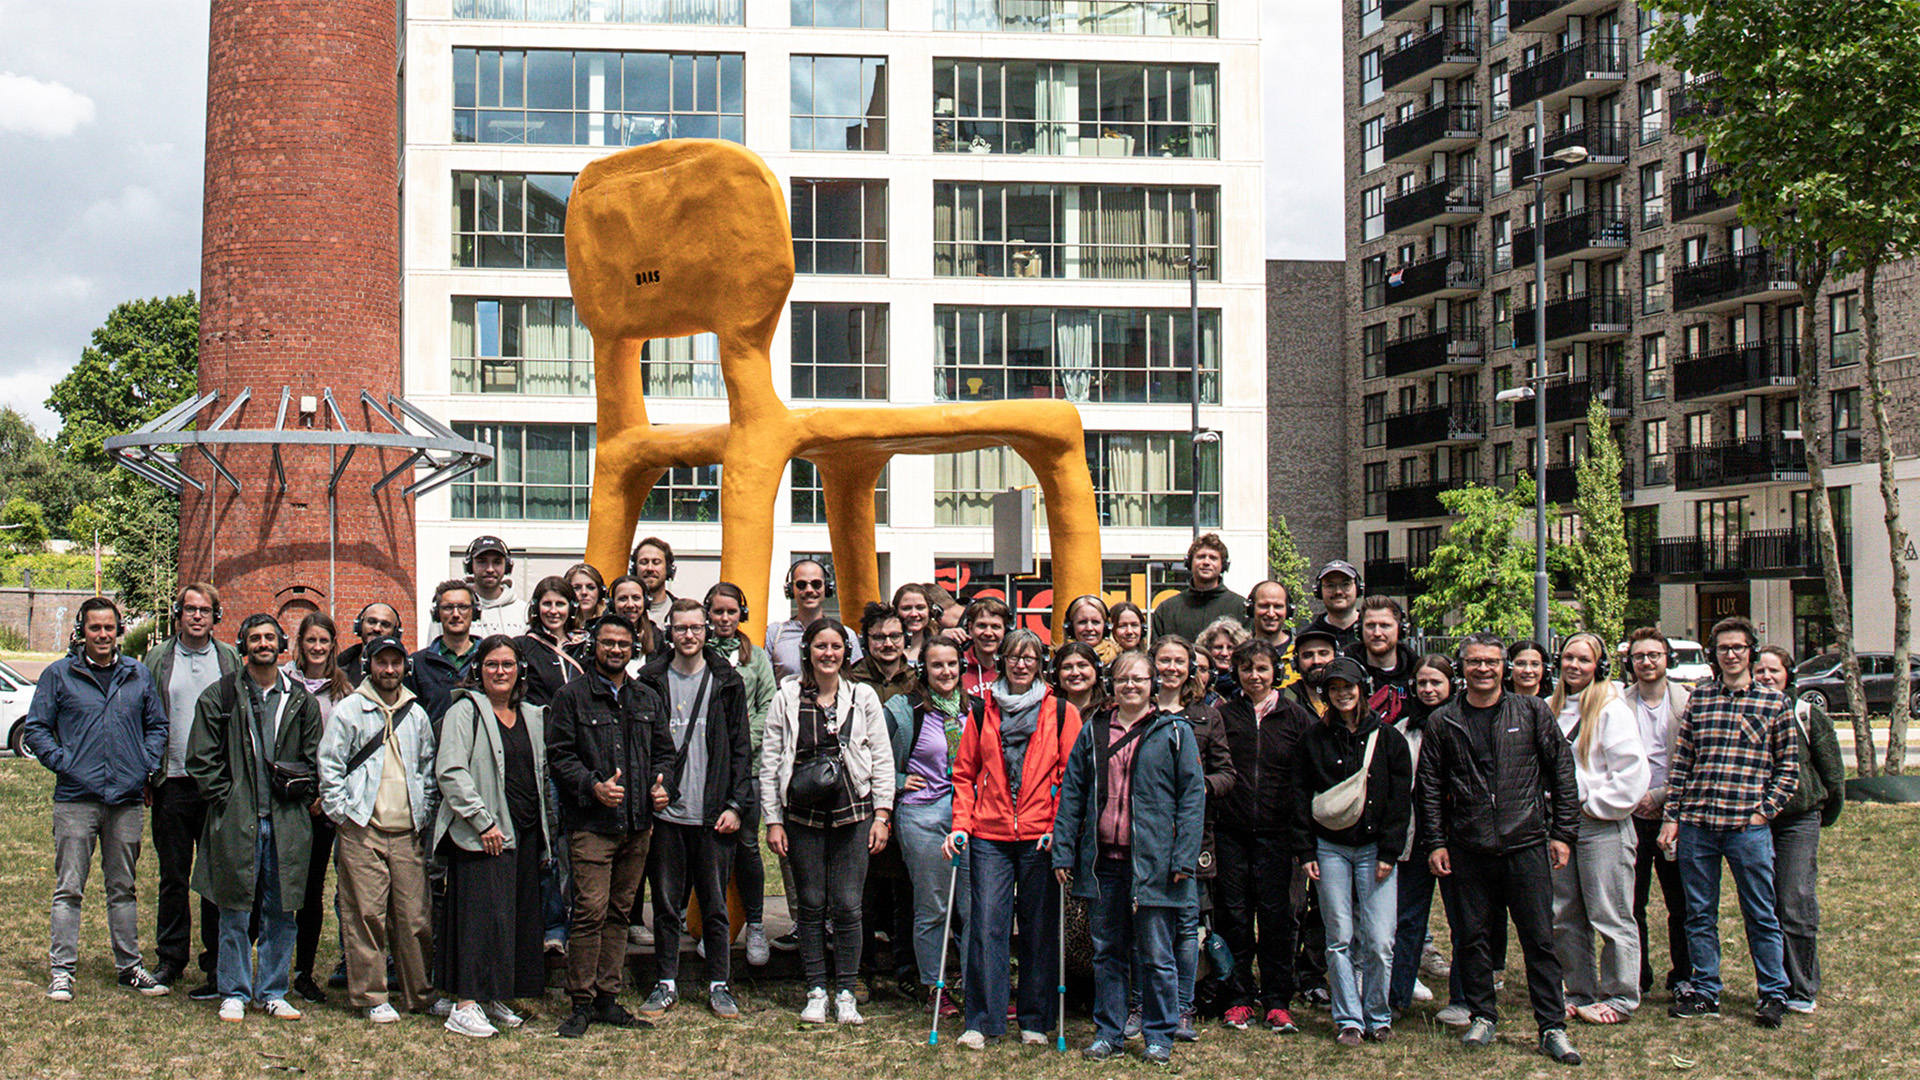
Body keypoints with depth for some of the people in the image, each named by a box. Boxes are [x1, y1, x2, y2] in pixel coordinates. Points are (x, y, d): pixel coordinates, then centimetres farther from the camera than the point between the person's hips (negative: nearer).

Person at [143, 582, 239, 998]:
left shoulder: (230, 659, 7)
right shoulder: (158, 659, 8)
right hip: (173, 784, 1)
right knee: (173, 876, 7)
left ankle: (217, 964, 7)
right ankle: (171, 959, 18)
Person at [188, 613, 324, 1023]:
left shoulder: (300, 700, 10)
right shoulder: (220, 696, 4)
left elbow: (315, 756, 17)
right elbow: (201, 758, 3)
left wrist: (303, 794, 5)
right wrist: (223, 799, -5)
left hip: (287, 821, 2)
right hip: (236, 819, -2)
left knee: (281, 911, 6)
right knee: (235, 912, 2)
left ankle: (272, 992, 16)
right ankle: (234, 993, 12)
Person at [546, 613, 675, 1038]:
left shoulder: (648, 699, 17)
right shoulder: (572, 697, 2)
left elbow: (664, 751, 21)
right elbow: (558, 754, -3)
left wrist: (663, 786, 1)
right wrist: (593, 786, -16)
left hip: (637, 825, 5)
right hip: (592, 824, -5)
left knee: (619, 912, 9)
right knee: (591, 911, -10)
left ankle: (608, 998, 15)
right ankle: (581, 1003, -2)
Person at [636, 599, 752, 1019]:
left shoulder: (726, 682, 4)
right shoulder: (651, 681, 5)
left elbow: (740, 748, 4)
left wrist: (735, 804, -3)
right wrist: (648, 791, -5)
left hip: (713, 815, 0)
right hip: (664, 813, 1)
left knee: (715, 905, 5)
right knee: (666, 903, 7)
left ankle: (719, 985, 15)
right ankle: (666, 983, 17)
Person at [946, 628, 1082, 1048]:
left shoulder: (1060, 712, 5)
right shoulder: (984, 710, 11)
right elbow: (964, 773, 13)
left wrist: (1059, 826, -8)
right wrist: (961, 824, 2)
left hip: (1041, 837, -1)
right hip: (989, 836, 1)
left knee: (1039, 928, 5)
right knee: (986, 925, -4)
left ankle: (1035, 1021, 16)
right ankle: (982, 1021, 3)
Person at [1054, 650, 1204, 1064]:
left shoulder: (1174, 732, 2)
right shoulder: (1093, 731, 11)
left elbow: (1193, 795, -2)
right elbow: (1071, 793, 12)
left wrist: (1184, 857, -10)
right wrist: (1063, 851, 4)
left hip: (1153, 860, -3)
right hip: (1103, 860, 3)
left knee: (1156, 955, 2)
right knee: (1107, 952, 10)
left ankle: (1159, 1036, 14)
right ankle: (1108, 1034, 20)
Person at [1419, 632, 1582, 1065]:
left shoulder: (1532, 712, 4)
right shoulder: (1443, 722, 6)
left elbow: (1562, 770, 7)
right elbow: (1430, 786, 9)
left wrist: (1563, 832, 2)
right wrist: (1435, 843, 4)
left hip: (1527, 844, -1)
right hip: (1469, 849, 1)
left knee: (1539, 939, 0)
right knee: (1473, 937, 7)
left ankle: (1552, 1027, 6)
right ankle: (1482, 1017, 21)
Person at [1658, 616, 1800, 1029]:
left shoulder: (1774, 702, 4)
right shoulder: (1699, 697, 9)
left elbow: (1789, 767, 5)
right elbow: (1680, 760, 9)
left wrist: (1764, 811, -5)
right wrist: (1672, 816, 4)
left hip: (1747, 826, -2)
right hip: (1696, 824, 2)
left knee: (1761, 916, 4)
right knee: (1699, 914, 9)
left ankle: (1773, 994, 16)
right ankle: (1704, 992, 20)